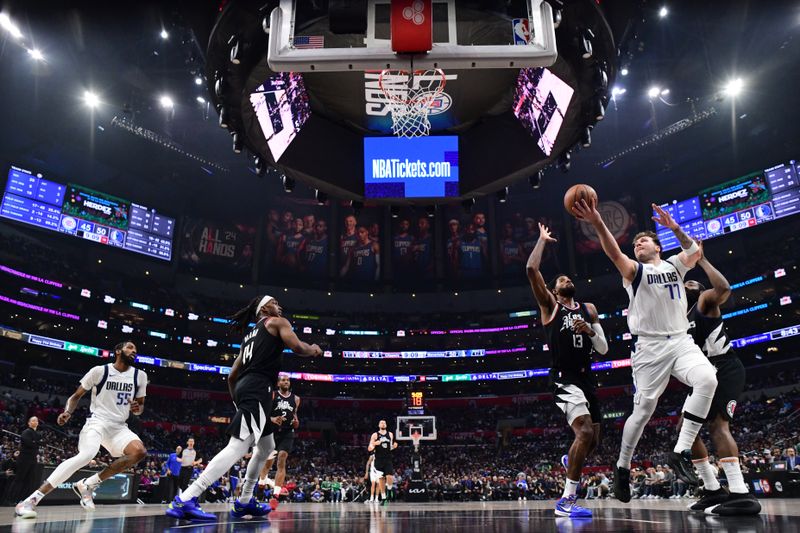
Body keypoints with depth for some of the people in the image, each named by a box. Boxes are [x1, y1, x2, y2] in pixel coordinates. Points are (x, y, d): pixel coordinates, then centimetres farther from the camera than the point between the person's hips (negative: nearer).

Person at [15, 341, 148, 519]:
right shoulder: (100, 371, -4)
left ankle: (87, 484, -9)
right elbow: (76, 396, 6)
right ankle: (30, 500, -23)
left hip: (119, 426, 4)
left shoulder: (140, 376, 4)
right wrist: (68, 412, -13)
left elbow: (140, 405, 14)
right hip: (97, 421, -4)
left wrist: (137, 408, -9)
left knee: (139, 452, -23)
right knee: (86, 455, -33)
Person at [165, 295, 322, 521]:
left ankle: (244, 501, 22)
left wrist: (238, 401, 33)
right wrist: (314, 350, 11)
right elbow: (297, 347, -10)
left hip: (244, 388, 10)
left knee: (266, 447, 21)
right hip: (257, 389, -10)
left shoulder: (250, 335, 29)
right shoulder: (277, 322, 7)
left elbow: (232, 376, 27)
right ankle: (185, 500, -23)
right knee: (237, 447, -16)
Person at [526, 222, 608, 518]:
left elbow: (604, 349, 11)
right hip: (565, 380, -6)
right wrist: (542, 239, -1)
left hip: (587, 379, 6)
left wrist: (589, 330, -9)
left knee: (592, 440, 14)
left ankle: (570, 461, 49)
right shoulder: (549, 305, 1)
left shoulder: (589, 309, 14)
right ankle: (566, 501, -16)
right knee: (585, 432, -24)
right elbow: (531, 270, -13)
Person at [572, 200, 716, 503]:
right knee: (643, 409, -4)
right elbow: (614, 254, -17)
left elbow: (694, 252, -5)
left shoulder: (674, 265, 15)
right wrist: (598, 224, -34)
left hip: (681, 341, 3)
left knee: (707, 379, -26)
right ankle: (622, 467, 15)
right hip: (650, 346, -3)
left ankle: (680, 452, -17)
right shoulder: (635, 271, 4)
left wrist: (675, 228, -21)